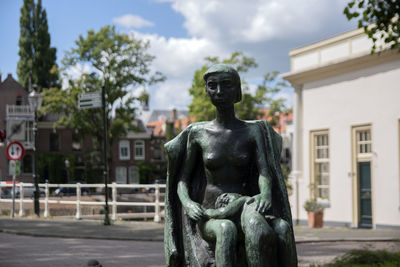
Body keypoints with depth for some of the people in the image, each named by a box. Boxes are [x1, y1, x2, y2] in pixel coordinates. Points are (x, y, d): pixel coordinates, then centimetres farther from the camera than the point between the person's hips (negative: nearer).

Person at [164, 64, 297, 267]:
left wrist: (265, 195, -31)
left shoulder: (254, 131, 5)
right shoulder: (198, 133, 5)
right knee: (227, 231, -38)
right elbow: (182, 179, 7)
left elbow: (265, 172, -8)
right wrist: (188, 203, -15)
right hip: (209, 216, 0)